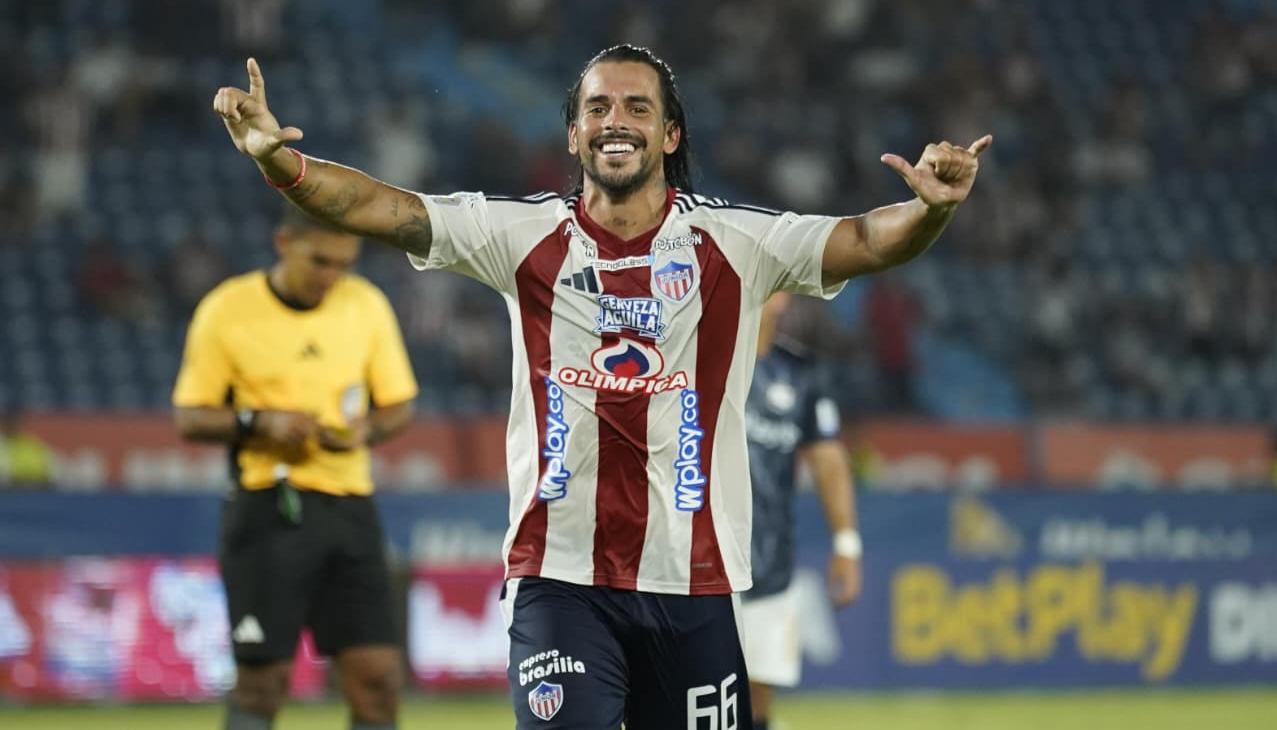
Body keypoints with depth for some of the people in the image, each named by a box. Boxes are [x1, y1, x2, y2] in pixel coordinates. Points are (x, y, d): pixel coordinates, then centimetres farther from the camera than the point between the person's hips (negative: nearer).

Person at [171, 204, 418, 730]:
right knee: (262, 676, -4)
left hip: (349, 506, 3)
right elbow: (190, 418, 0)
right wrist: (259, 421, -17)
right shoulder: (227, 310, -4)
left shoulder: (367, 305, 5)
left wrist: (367, 429, -10)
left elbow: (399, 406, 12)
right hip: (266, 507, -3)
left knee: (377, 675, -4)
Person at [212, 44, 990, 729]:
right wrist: (277, 158, -24)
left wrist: (930, 208, -33)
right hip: (560, 580, -1)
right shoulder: (526, 236, 1)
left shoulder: (734, 243, 0)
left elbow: (865, 240, -11)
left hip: (694, 583, 1)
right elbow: (387, 209, -8)